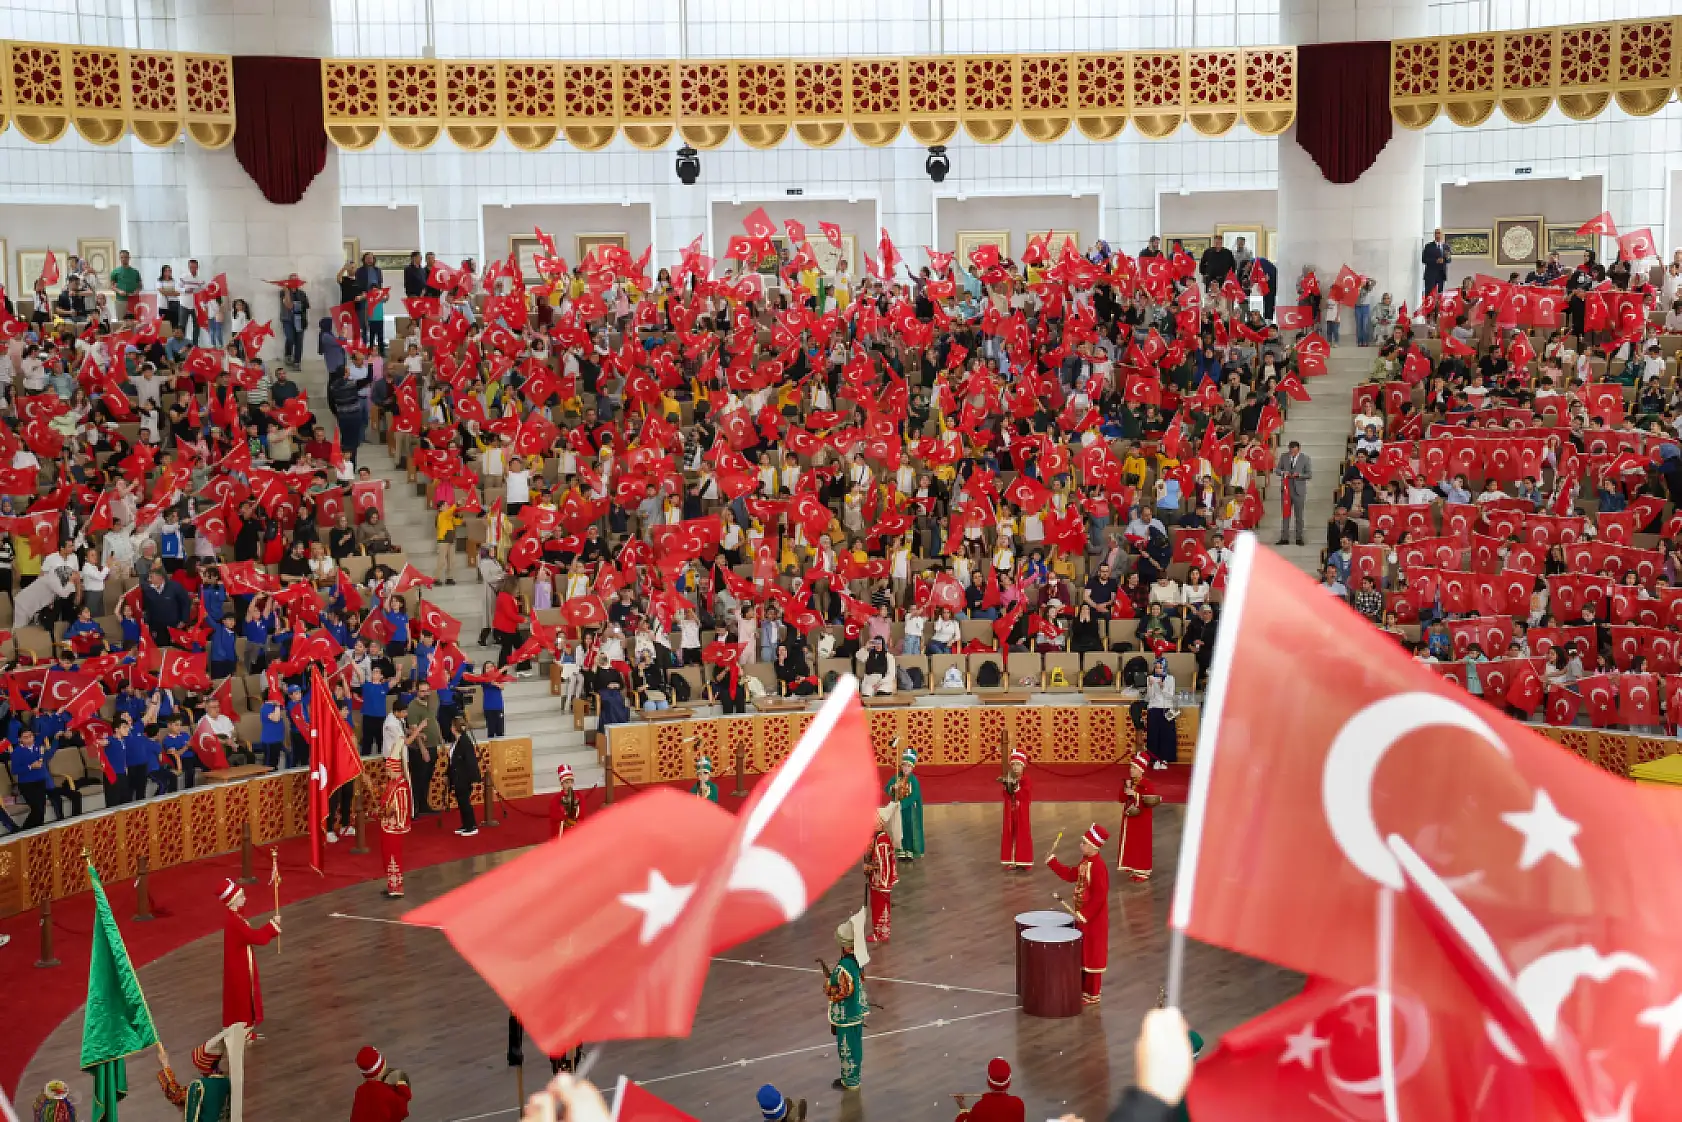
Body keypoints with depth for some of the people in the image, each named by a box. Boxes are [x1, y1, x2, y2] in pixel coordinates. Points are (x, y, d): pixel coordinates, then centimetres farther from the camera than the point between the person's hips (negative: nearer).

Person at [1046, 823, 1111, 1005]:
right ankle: (1083, 988, 30)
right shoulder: (1084, 863, 5)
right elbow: (1071, 875, 18)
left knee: (1092, 955, 2)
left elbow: (1100, 895, -27)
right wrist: (1052, 861, 13)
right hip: (1081, 916, 9)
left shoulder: (1098, 868, -25)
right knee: (1081, 954, 18)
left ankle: (1092, 994, 13)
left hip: (1094, 920, -9)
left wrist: (1084, 914, -25)